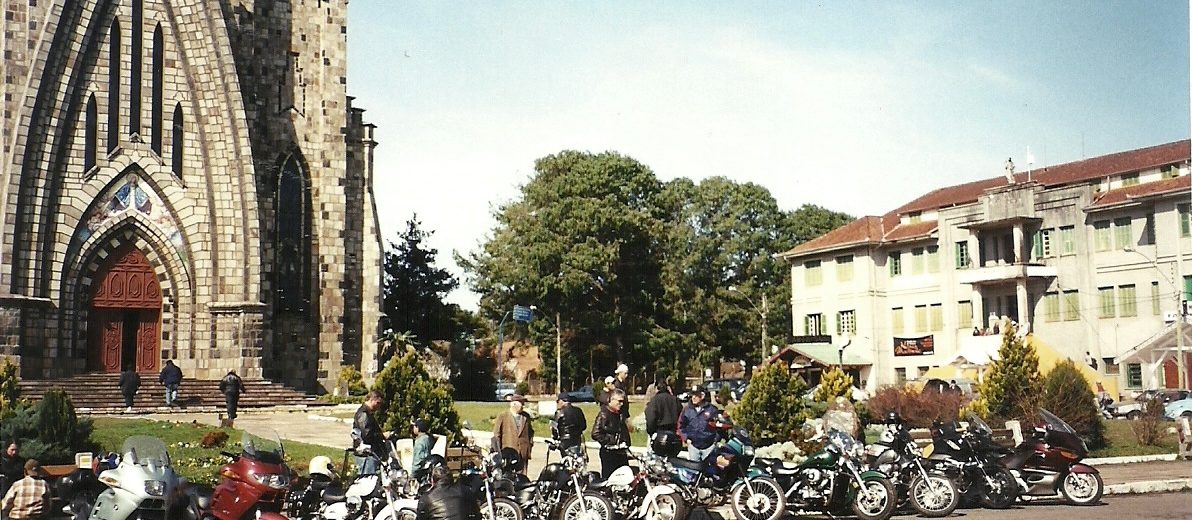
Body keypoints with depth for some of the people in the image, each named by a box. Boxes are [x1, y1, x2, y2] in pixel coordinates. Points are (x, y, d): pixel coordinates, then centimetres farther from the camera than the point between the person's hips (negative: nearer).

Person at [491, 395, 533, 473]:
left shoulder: (526, 416, 12)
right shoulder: (503, 416, 0)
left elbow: (530, 432, 23)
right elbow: (496, 435, 1)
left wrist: (530, 445, 13)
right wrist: (498, 451, -2)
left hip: (523, 454, 4)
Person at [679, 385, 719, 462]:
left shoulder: (712, 409, -4)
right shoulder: (687, 410, 3)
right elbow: (681, 425, 11)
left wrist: (716, 439, -3)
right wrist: (686, 438, 2)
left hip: (709, 445, -2)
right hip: (693, 446, 2)